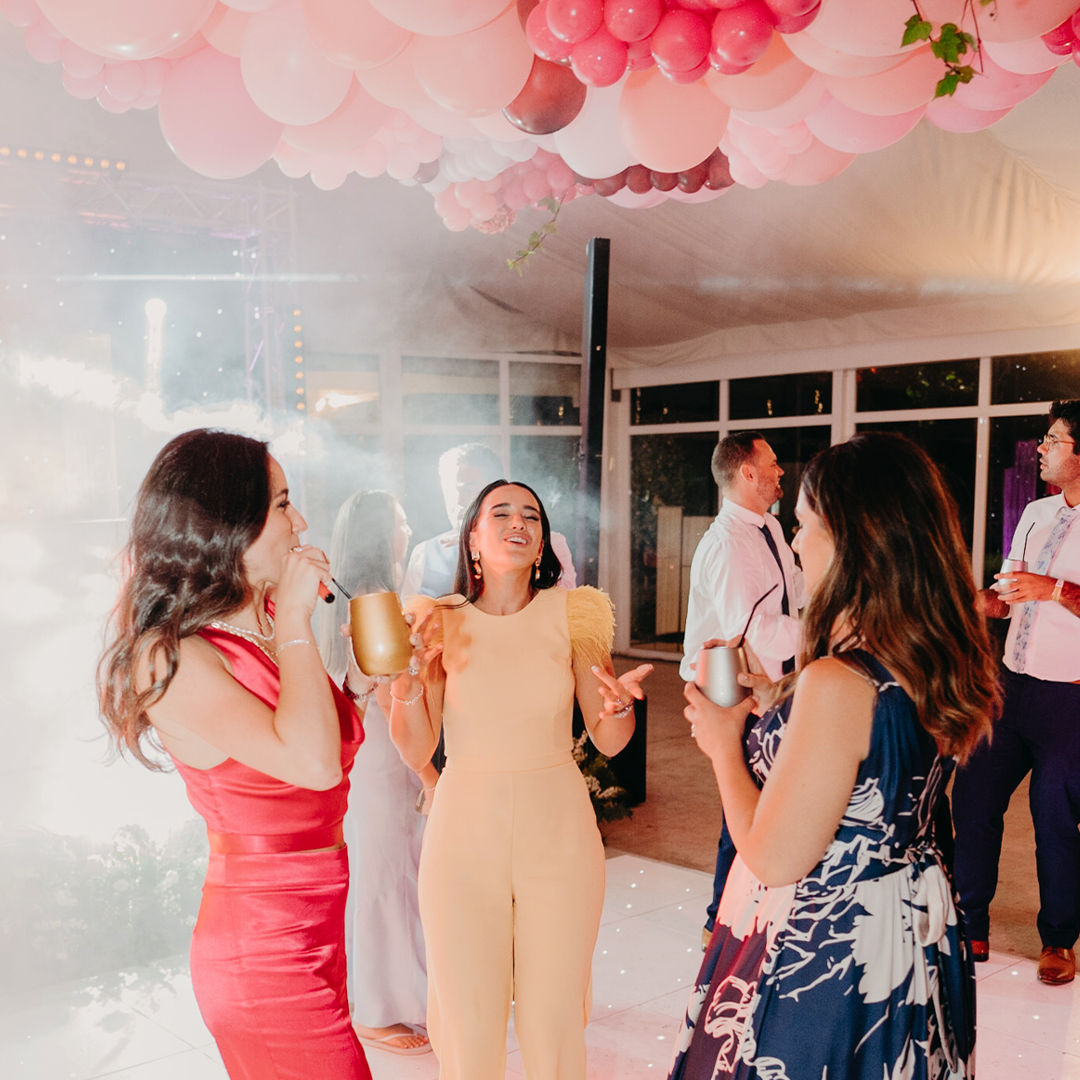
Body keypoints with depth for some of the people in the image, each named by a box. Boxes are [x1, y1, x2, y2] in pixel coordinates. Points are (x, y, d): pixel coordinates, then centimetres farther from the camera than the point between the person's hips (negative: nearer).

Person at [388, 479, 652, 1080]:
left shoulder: (572, 614, 1)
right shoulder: (441, 623, 1)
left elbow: (609, 742, 2)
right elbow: (417, 752, -1)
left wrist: (618, 704, -19)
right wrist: (408, 684, -18)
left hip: (558, 832, 0)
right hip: (466, 828, 0)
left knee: (555, 1019, 8)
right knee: (468, 1022, 7)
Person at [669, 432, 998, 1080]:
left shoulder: (837, 683, -31)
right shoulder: (943, 665, -4)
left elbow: (774, 860, -24)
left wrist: (723, 744, -11)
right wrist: (774, 704, 10)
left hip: (822, 966, -8)